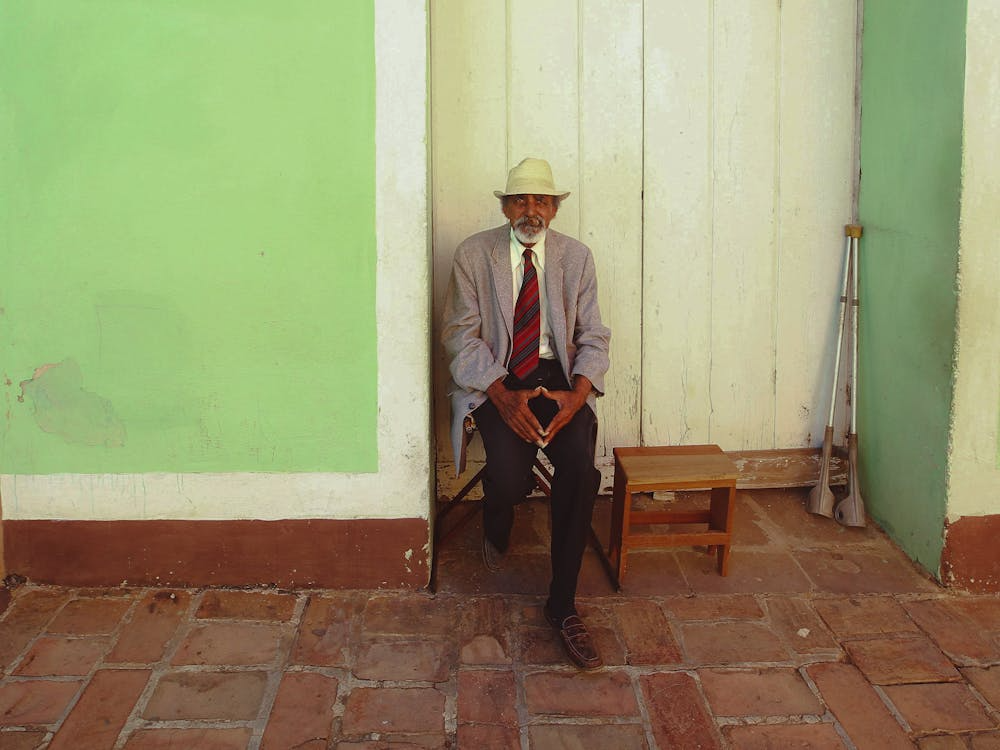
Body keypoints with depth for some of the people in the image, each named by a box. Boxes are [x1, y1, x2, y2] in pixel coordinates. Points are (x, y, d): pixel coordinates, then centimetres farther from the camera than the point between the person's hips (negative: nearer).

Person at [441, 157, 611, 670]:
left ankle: (562, 604, -13)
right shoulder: (474, 254, 1)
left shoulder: (576, 257, 7)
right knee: (508, 476, -27)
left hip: (558, 377, 2)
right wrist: (504, 397, -19)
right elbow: (461, 335, -4)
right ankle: (496, 529, 15)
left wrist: (575, 396, -16)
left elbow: (593, 337, 4)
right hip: (494, 380, -1)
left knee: (580, 465, -27)